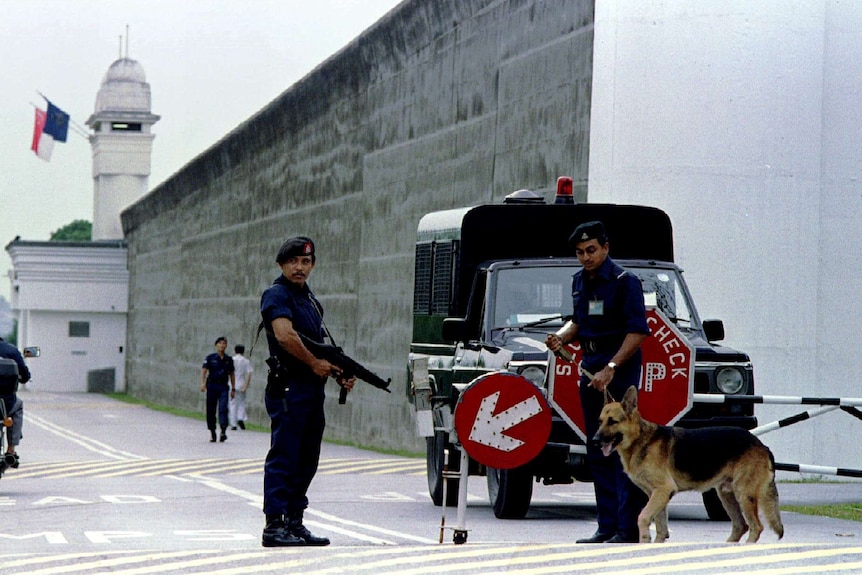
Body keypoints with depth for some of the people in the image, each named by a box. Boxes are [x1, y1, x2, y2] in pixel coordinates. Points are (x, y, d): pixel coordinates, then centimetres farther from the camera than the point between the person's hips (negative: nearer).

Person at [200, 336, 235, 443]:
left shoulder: (229, 360, 10)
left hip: (223, 387, 0)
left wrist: (233, 389, 15)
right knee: (211, 410, 3)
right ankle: (212, 432, 13)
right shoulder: (210, 358, 2)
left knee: (223, 408, -14)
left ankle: (223, 431, -23)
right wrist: (202, 383, -20)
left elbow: (231, 374, 17)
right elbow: (204, 370, -5)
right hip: (212, 385, 0)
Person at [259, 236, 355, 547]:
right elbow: (285, 336, -23)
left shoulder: (310, 298, 20)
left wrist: (339, 373, 9)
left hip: (313, 389, 9)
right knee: (283, 457, -9)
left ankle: (294, 522, 18)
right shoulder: (277, 295, -7)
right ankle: (274, 525, -9)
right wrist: (315, 363, -14)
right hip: (288, 388, -9)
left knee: (306, 460, 11)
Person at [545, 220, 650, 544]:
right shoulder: (580, 282, 13)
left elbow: (638, 331, -14)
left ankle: (629, 527, -9)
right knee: (597, 451, 8)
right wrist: (562, 337, 6)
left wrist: (611, 368, -21)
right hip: (590, 370, 8)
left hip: (620, 370, -8)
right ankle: (607, 526, 12)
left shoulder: (624, 281, -9)